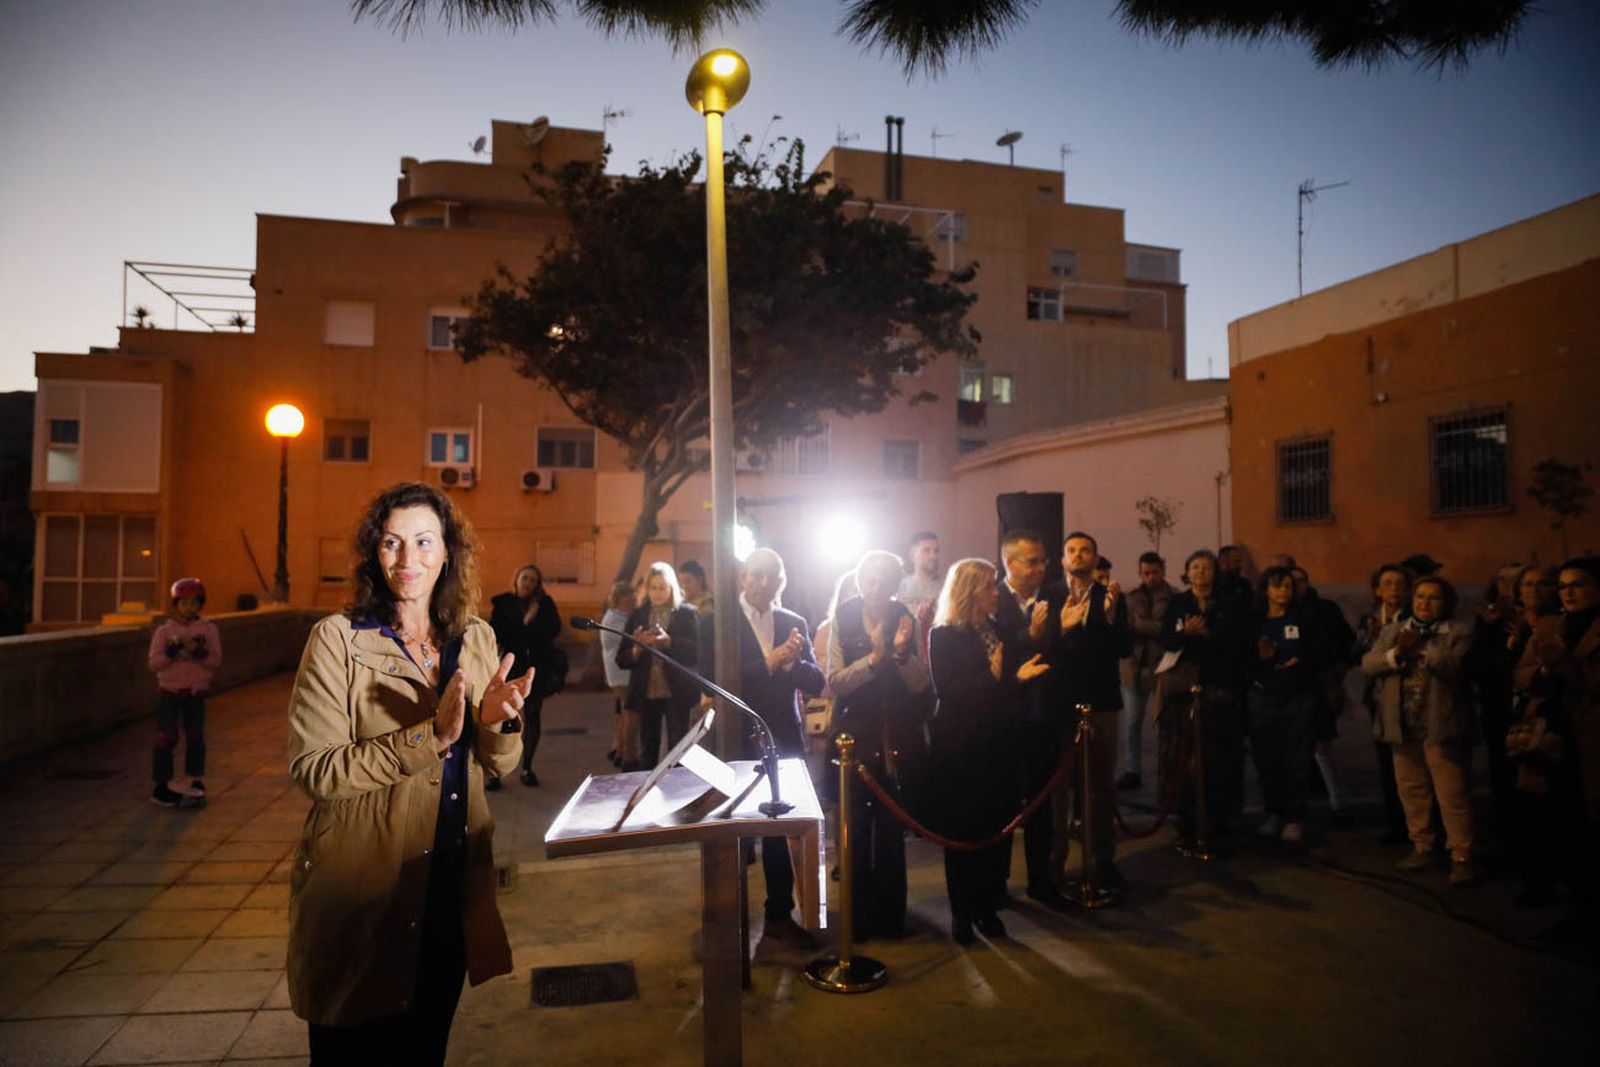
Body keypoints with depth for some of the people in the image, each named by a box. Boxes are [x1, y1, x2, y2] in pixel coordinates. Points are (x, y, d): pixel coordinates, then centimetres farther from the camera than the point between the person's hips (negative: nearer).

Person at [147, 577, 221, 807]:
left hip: (196, 693, 2)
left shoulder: (209, 629, 1)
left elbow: (216, 661, -5)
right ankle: (162, 786, 8)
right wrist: (173, 650, -23)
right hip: (169, 693, -1)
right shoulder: (164, 630, -2)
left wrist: (200, 653, -22)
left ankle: (196, 783, 21)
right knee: (166, 738, -2)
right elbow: (154, 663, -8)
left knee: (196, 738, 9)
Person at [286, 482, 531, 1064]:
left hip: (450, 892, 4)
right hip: (361, 894, -4)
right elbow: (312, 769, -19)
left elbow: (498, 764, 5)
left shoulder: (475, 638, 2)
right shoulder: (338, 638, -11)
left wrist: (498, 722, -17)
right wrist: (428, 738, -28)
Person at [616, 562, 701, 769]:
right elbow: (621, 659, 5)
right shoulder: (637, 616, 8)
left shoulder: (687, 614, 0)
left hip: (677, 692, -3)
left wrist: (668, 641, -23)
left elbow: (694, 652, -9)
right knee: (647, 753, 9)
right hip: (646, 693, 3)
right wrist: (637, 649, -15)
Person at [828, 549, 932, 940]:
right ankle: (856, 918, 20)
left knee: (892, 831, 11)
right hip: (856, 739, -1)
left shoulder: (906, 621, 0)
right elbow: (834, 682, -10)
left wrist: (902, 652, -20)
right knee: (856, 833, 4)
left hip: (898, 743, 1)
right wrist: (873, 657, -23)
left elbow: (921, 685, -3)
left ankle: (889, 917, 26)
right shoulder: (844, 621, -4)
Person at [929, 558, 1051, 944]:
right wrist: (993, 677, -21)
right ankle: (961, 911, 19)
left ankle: (988, 906, 19)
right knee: (963, 828, 5)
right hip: (959, 747, -4)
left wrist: (1020, 676, -12)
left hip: (999, 745, 4)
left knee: (998, 826, 5)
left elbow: (1014, 680, 8)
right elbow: (947, 692, -15)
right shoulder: (944, 636, -5)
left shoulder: (998, 631, 9)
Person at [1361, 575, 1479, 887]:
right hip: (1403, 726, 5)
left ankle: (1461, 857, 4)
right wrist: (1397, 653, -16)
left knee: (1453, 794, -3)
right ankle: (1422, 847, 25)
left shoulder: (1459, 633, 0)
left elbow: (1458, 666, -17)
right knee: (1412, 790, 12)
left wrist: (1421, 648, -22)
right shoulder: (1393, 632, 12)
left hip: (1441, 726, -4)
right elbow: (1368, 664, 1)